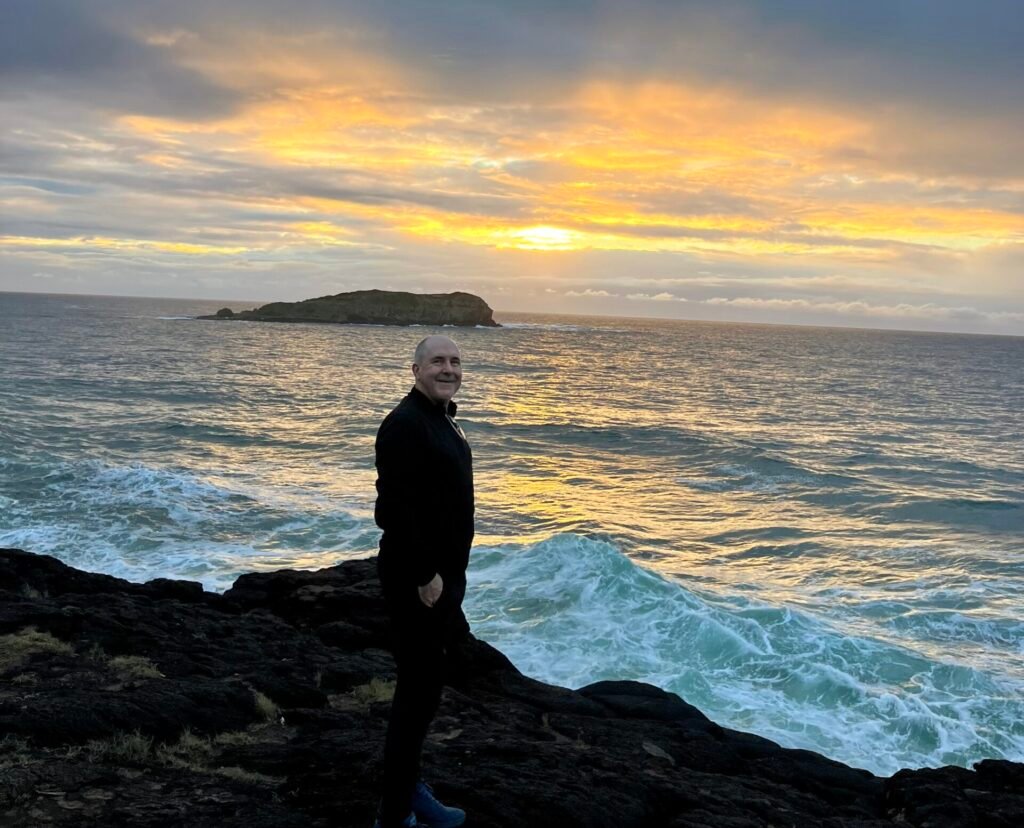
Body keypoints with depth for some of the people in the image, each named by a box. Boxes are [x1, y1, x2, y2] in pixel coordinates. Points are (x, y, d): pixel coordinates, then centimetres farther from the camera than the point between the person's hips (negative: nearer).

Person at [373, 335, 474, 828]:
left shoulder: (442, 419, 14)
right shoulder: (405, 423, -18)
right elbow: (396, 507, -25)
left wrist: (448, 575, 20)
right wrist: (424, 576, -24)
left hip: (443, 573, 10)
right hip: (416, 579, -10)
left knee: (426, 687, 19)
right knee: (418, 693, -4)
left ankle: (408, 787, 33)